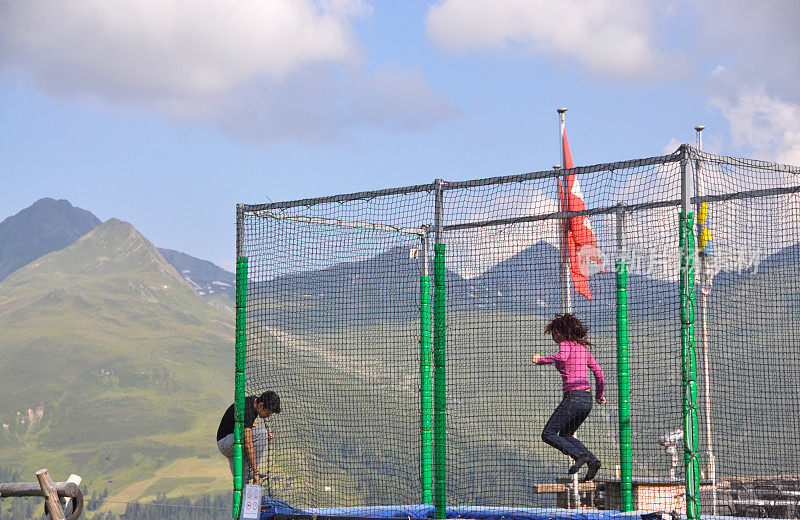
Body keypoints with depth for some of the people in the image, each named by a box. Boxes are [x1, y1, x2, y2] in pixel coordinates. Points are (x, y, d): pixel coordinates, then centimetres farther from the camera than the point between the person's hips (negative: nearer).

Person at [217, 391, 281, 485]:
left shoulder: (254, 400, 0)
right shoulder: (246, 411, -29)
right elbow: (249, 444, -33)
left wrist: (265, 436, -4)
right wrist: (256, 472, -35)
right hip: (225, 441, -10)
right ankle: (249, 472, -19)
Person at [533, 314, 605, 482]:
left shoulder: (566, 344, -4)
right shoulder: (583, 349, 18)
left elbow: (562, 357, -28)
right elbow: (599, 375, 17)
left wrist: (541, 360, -13)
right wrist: (600, 395, 32)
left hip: (573, 397, -8)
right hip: (587, 399, 8)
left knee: (548, 434, 0)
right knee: (565, 435, 20)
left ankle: (579, 455, -17)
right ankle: (592, 460, 1)